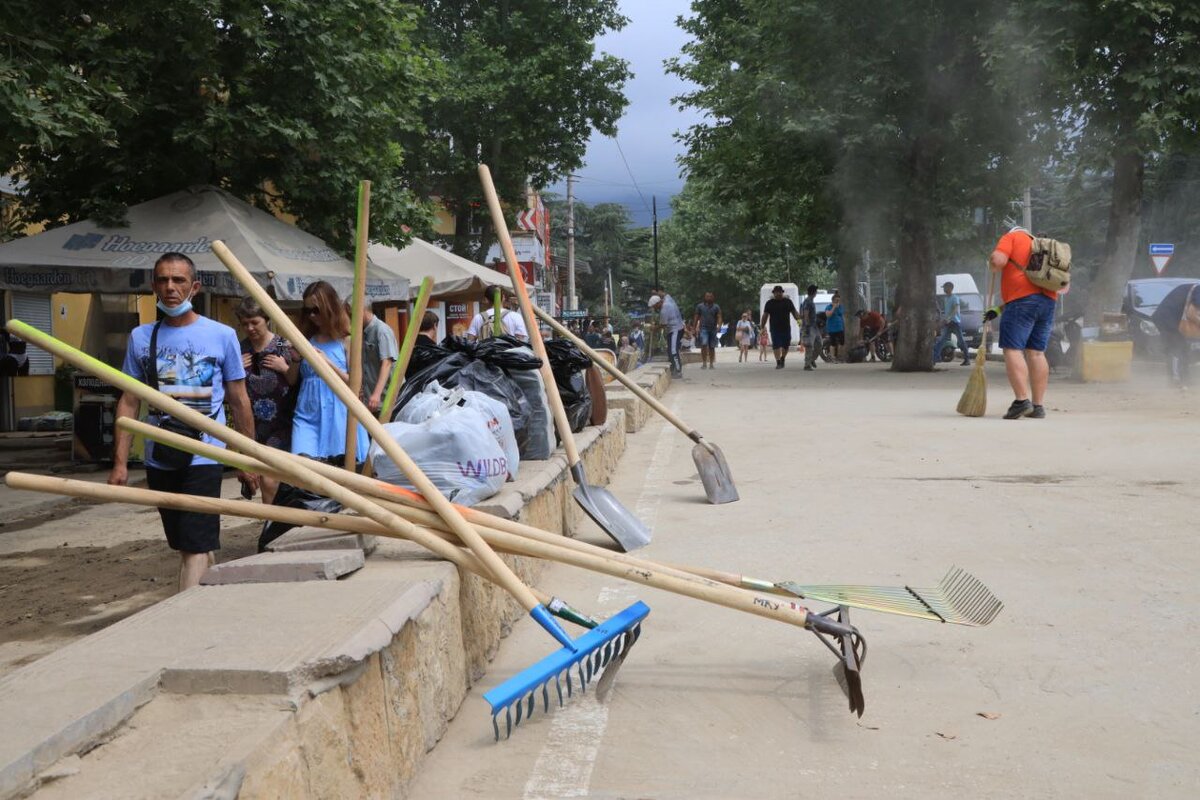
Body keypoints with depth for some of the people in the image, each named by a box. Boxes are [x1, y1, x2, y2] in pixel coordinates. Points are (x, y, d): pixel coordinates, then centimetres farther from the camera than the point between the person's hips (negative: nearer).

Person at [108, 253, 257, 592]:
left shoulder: (222, 336, -1)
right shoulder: (141, 337, 5)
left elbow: (239, 402, 4)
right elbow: (129, 403, 7)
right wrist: (120, 463, 1)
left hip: (203, 458, -3)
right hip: (160, 460, 4)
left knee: (196, 547, -10)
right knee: (188, 546, 14)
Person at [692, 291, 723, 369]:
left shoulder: (716, 307, 7)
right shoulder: (700, 306, 7)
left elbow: (719, 317, 0)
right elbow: (696, 317, 10)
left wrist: (719, 325, -18)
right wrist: (694, 328, 6)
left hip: (713, 329, 2)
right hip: (703, 328, -1)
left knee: (712, 347, 5)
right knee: (704, 345, -20)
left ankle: (711, 364, 16)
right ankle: (704, 363, -19)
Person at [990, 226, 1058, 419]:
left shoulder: (1012, 237, 10)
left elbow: (998, 260, -9)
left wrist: (994, 267, 13)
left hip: (1022, 299, -7)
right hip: (1048, 300, 7)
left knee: (1012, 349, -9)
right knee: (1036, 352, 8)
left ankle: (1022, 400, -21)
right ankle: (1038, 405, 7)